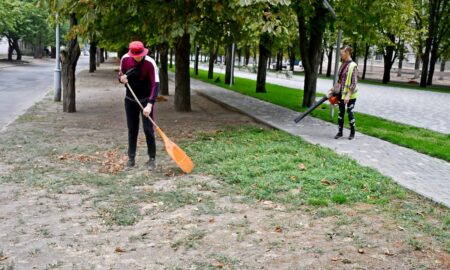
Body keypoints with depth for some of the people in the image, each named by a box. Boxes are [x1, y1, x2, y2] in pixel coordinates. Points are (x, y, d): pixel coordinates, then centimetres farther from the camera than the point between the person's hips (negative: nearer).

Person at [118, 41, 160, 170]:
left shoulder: (150, 63, -21)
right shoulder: (125, 59, -9)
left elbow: (155, 85, -25)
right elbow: (120, 75, 8)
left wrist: (150, 104, -34)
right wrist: (121, 78, -19)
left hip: (146, 100, -4)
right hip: (130, 99, 4)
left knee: (148, 129, -4)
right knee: (132, 130, 8)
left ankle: (152, 158, 7)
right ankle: (131, 158, 17)